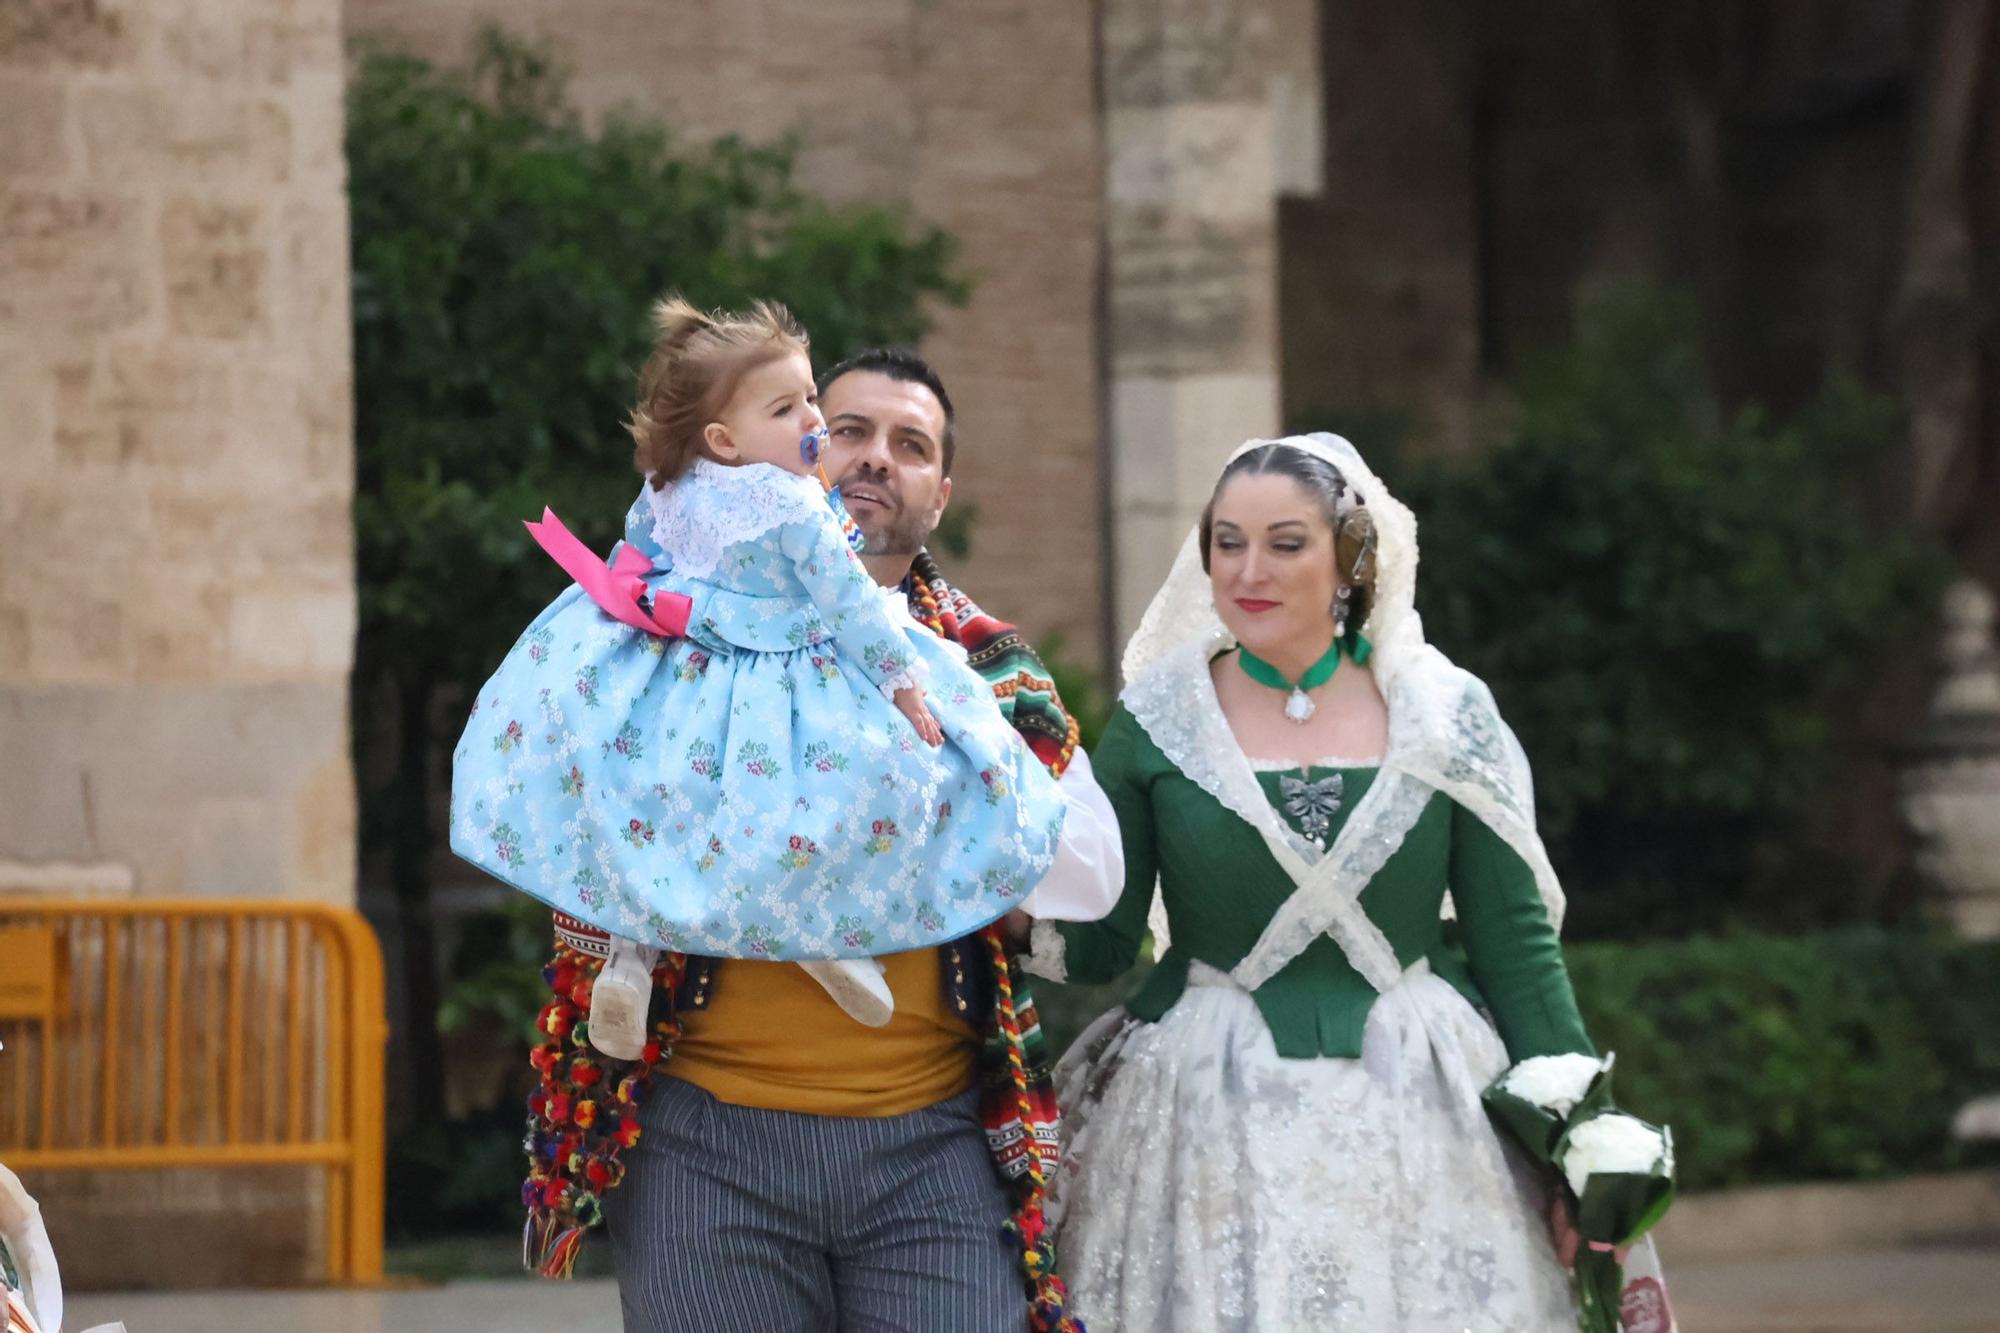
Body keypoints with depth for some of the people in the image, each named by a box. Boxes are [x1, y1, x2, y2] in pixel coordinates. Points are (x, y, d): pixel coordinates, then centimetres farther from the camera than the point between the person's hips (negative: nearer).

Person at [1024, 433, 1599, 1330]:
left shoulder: (1443, 717, 2)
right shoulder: (1156, 724, 2)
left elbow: (1517, 946, 4)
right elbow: (1100, 942, 2)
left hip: (1419, 1117, 0)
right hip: (1214, 1125, 0)